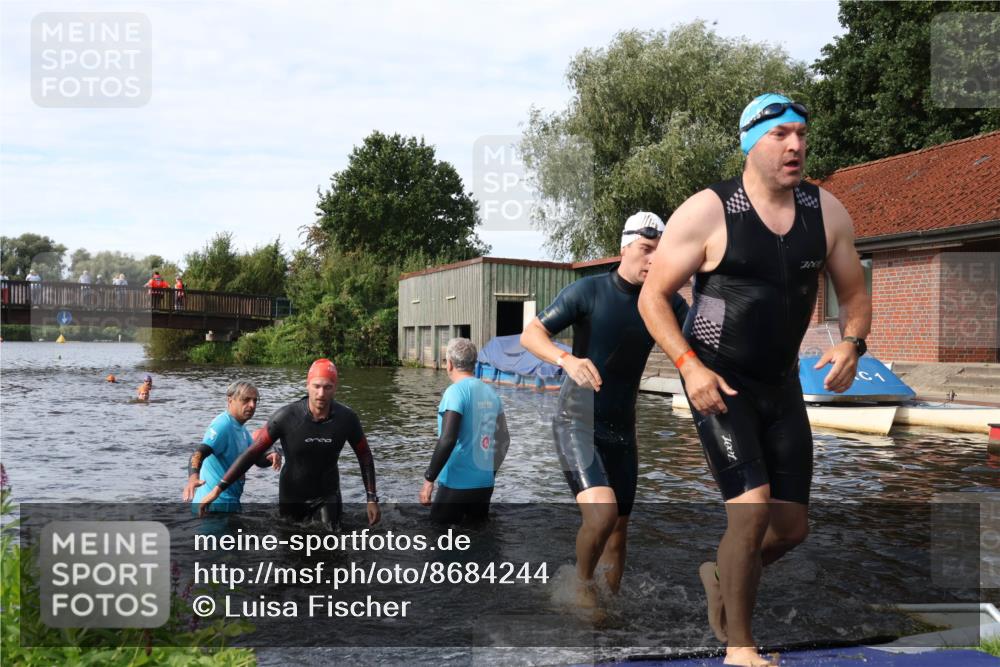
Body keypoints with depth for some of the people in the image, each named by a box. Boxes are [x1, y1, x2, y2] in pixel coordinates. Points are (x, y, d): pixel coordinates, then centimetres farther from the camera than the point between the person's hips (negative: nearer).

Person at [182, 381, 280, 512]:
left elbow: (258, 458, 11)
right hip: (216, 504, -10)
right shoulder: (222, 425, -20)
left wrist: (272, 456, -12)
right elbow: (199, 453, -33)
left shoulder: (241, 428, 10)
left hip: (228, 501, 10)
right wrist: (193, 476, -54)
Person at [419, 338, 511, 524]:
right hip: (484, 483, 7)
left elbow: (447, 440, -23)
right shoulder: (490, 392, 7)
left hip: (457, 483, -7)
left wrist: (429, 479, -17)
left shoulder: (456, 391, -13)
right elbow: (503, 440, 13)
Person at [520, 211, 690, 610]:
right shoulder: (589, 290, -9)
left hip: (622, 430, 5)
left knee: (618, 531, 9)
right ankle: (582, 584, 4)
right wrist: (567, 360, -32)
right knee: (601, 512, -23)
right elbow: (529, 334, -13)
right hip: (577, 423, -5)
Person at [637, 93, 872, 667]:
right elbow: (652, 297, -8)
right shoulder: (707, 213, -11)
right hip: (718, 381, -5)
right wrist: (689, 366, -20)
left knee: (793, 528, 9)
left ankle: (723, 579, 40)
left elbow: (854, 294, 12)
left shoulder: (828, 211, 2)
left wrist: (851, 344, -9)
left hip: (782, 383, 6)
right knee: (753, 506, -18)